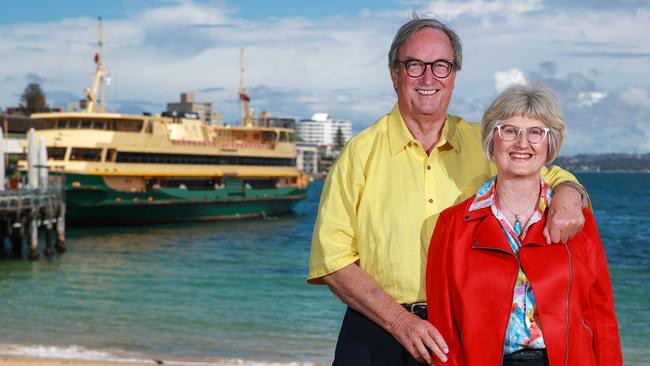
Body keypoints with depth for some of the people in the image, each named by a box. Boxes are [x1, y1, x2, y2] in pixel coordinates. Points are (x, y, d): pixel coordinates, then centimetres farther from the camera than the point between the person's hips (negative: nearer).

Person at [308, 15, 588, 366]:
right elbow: (331, 258, -6)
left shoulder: (483, 146, 6)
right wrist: (399, 320, -15)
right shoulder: (361, 152, -2)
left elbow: (548, 176, 16)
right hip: (378, 334, -2)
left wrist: (567, 194, -9)